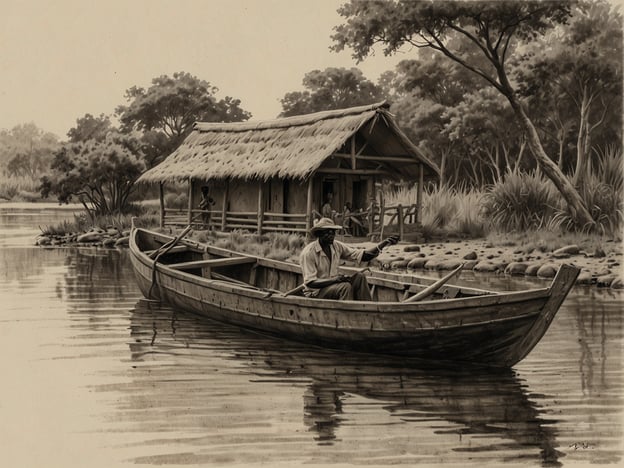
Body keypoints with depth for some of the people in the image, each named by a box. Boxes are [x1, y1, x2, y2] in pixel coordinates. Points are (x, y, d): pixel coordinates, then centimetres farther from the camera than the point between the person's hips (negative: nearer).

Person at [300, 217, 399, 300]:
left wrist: (384, 243, -14)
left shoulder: (337, 246, 1)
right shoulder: (308, 253, -17)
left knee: (359, 277, -12)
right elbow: (310, 282, -21)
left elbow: (364, 256, -2)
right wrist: (335, 279, -32)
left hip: (333, 285, 7)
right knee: (345, 286, -29)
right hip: (315, 293, -7)